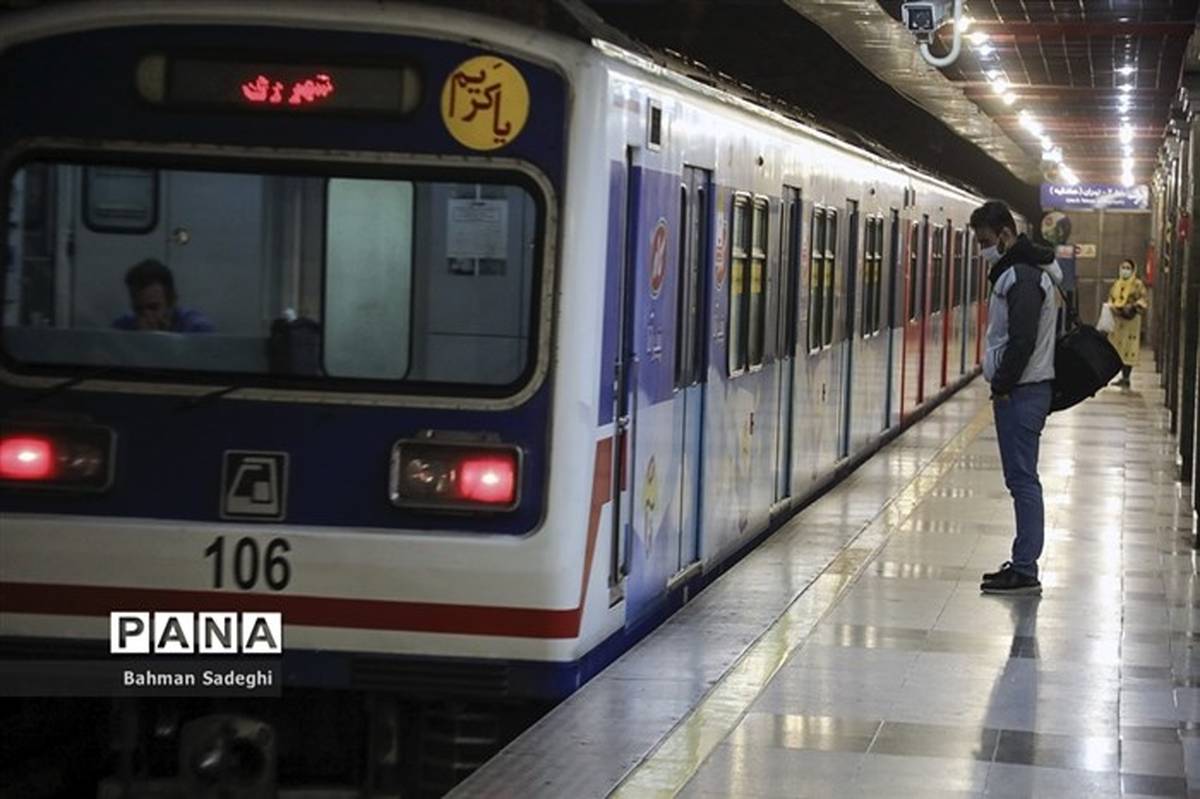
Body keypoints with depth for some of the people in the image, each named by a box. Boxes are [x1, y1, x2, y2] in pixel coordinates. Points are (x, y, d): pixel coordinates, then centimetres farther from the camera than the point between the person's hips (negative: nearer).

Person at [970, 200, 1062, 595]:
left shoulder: (1022, 277, -16)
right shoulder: (1015, 270, 17)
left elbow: (1022, 340, -23)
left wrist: (1003, 386, -15)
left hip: (1021, 393, -11)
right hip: (1020, 389, 11)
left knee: (1022, 478, -8)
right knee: (1021, 479, 12)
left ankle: (1025, 571, -7)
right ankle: (1023, 564, 17)